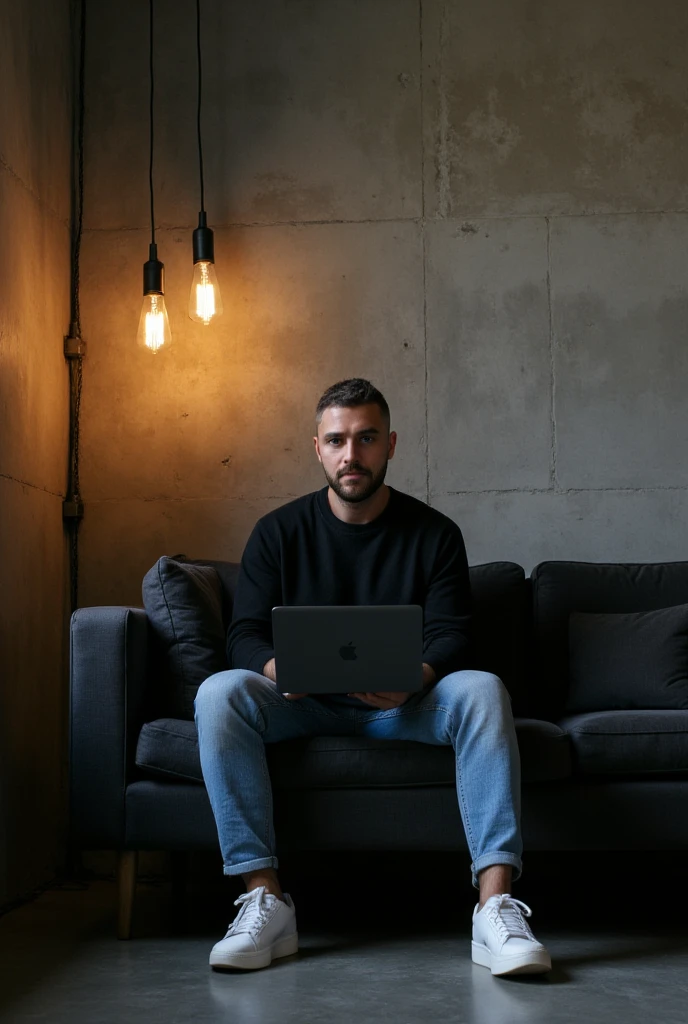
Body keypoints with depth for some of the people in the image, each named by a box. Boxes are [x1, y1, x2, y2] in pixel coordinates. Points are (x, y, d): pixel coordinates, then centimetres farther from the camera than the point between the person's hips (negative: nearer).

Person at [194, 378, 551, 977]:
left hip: (406, 705, 0)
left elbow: (451, 635, -5)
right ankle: (265, 900, -32)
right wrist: (277, 669, -26)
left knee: (481, 689, -31)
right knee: (220, 692, -29)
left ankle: (496, 909, -37)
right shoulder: (279, 532, 5)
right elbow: (243, 634, -1)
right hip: (306, 704, 1)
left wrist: (414, 679, -29)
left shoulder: (434, 534, 3)